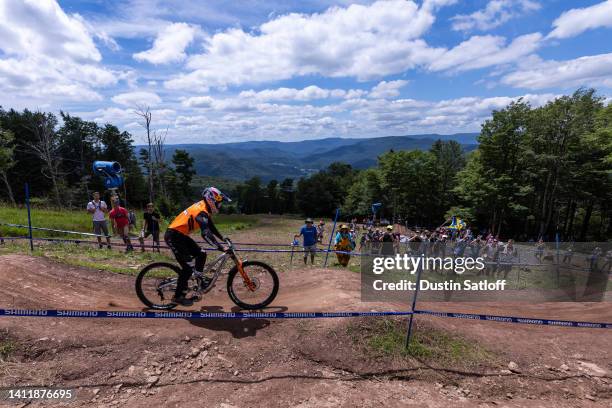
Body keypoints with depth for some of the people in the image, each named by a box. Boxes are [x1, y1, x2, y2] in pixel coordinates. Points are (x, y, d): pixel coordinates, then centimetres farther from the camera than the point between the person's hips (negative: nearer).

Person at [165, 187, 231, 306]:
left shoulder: (204, 208, 6)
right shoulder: (201, 211, -24)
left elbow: (211, 227, 17)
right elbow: (206, 234, -37)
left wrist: (223, 238, 9)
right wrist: (222, 248, -38)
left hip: (181, 235, 10)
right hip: (173, 236, -10)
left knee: (201, 254, 6)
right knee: (187, 267, -9)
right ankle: (178, 296, 5)